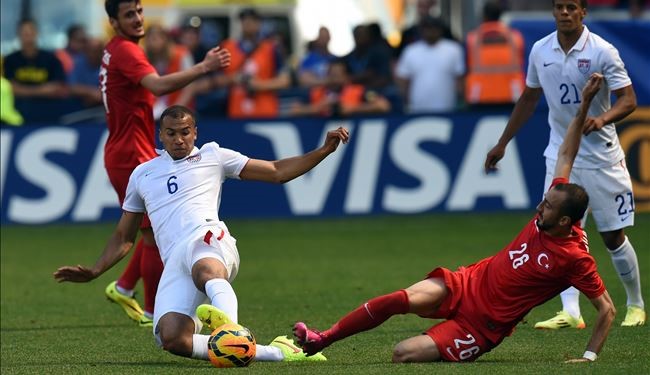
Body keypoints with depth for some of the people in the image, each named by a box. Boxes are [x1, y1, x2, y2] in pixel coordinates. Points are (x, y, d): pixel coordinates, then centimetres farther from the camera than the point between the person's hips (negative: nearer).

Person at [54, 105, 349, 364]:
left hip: (207, 240, -3)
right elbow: (123, 238, 36)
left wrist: (324, 150, 10)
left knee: (205, 270, -44)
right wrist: (94, 272, 23)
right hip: (173, 263, 3)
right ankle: (274, 352, -26)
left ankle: (230, 326, -75)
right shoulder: (142, 175, 30)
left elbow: (277, 172, 20)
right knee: (172, 339, -27)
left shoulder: (212, 156, 21)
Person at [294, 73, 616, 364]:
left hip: (482, 326, -6)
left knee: (404, 354, -22)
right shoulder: (548, 216, 0)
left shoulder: (574, 258, -18)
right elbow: (565, 155, 9)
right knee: (405, 299, -23)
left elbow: (607, 309, -13)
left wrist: (590, 356, -19)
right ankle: (321, 340, -14)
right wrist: (584, 105, 4)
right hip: (468, 283, 6)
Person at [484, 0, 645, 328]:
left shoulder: (602, 51, -12)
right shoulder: (540, 51, 3)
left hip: (601, 158, -4)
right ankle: (570, 312, -12)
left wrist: (603, 118, -34)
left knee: (613, 236, 2)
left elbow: (628, 99, -14)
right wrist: (502, 143, 18)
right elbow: (529, 98, 16)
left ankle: (636, 305, 20)